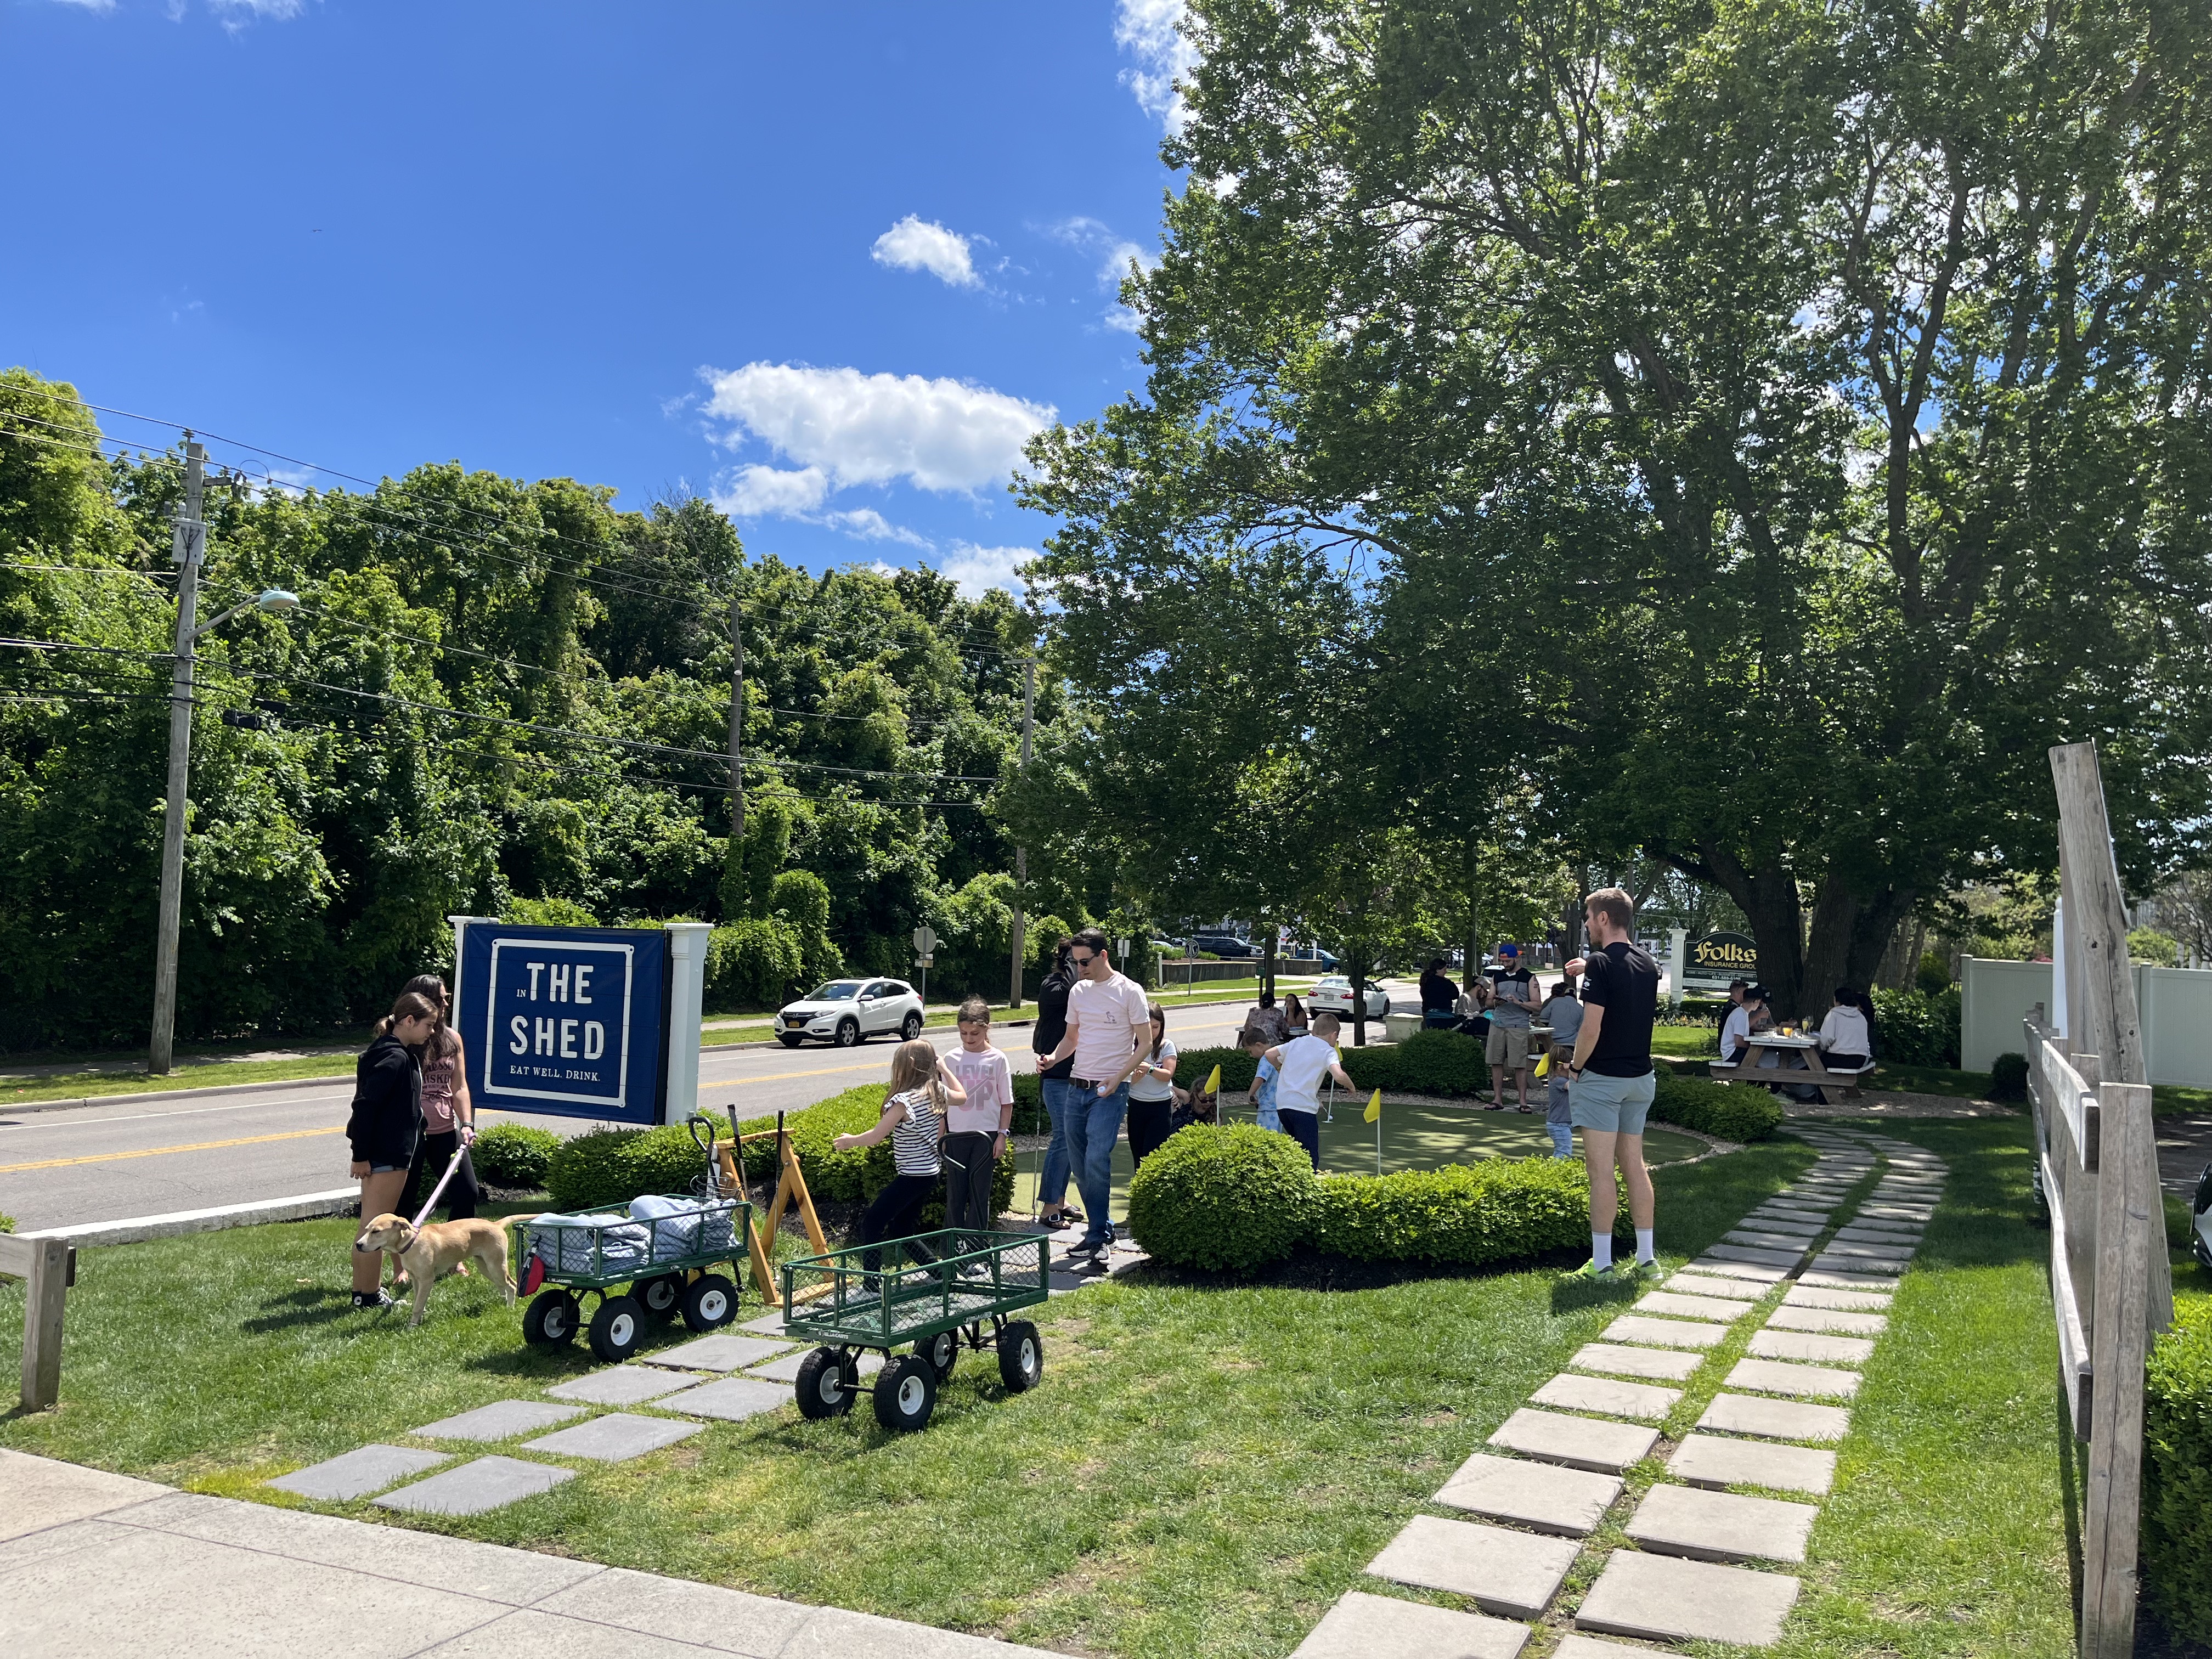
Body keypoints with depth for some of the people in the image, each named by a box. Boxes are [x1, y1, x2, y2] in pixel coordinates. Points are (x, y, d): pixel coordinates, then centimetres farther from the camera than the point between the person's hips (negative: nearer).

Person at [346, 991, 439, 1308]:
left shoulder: (396, 1053, 12)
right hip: (386, 1156, -10)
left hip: (389, 1153, 10)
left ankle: (363, 1291, 26)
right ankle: (369, 1295, 8)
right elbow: (365, 1105, -23)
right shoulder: (394, 1058, -19)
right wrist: (361, 1156, -21)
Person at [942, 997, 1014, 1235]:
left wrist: (1002, 1135, -3)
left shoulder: (997, 1059, -2)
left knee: (980, 1193, 3)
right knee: (955, 1193, 6)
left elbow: (1006, 1102, 2)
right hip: (956, 1135, 2)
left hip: (986, 1135, -2)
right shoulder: (952, 1059, 2)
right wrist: (940, 1137, 4)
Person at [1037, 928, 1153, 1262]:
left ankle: (1098, 1235, -8)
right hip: (1078, 1087, 7)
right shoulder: (1077, 991, 11)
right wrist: (1053, 1057, -1)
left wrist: (1117, 1079, -16)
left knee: (1096, 1160, -17)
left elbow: (1144, 1043, -6)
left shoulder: (1130, 992, -6)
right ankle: (1100, 1229, 20)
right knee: (1078, 1162, 8)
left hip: (1111, 1090, -6)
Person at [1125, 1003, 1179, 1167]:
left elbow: (1168, 1075, -13)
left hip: (1161, 1105, -2)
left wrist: (1150, 1069, -30)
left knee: (1151, 1153, -10)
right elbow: (1127, 1080, -4)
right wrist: (1137, 1076, -27)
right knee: (1137, 1151, 7)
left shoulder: (1167, 1046, -3)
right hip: (1136, 1104, 2)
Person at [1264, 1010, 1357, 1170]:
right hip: (1303, 1106, -7)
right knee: (1311, 1158, -7)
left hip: (1281, 1103, 7)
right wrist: (1351, 1086, 0)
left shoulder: (1297, 1042, 16)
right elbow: (1339, 1076, -20)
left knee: (1300, 1150, 24)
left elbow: (1269, 1054, 17)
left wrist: (1282, 1069, 33)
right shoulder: (1328, 1051, -2)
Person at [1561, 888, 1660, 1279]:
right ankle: (1646, 1258, 17)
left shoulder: (1601, 963, -17)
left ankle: (1601, 1263, 0)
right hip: (1641, 1077, 8)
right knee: (1634, 1165, 13)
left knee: (1601, 1170, -3)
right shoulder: (1647, 962, 6)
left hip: (1601, 1078, -8)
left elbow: (1591, 1030, -20)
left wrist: (1575, 1067, -6)